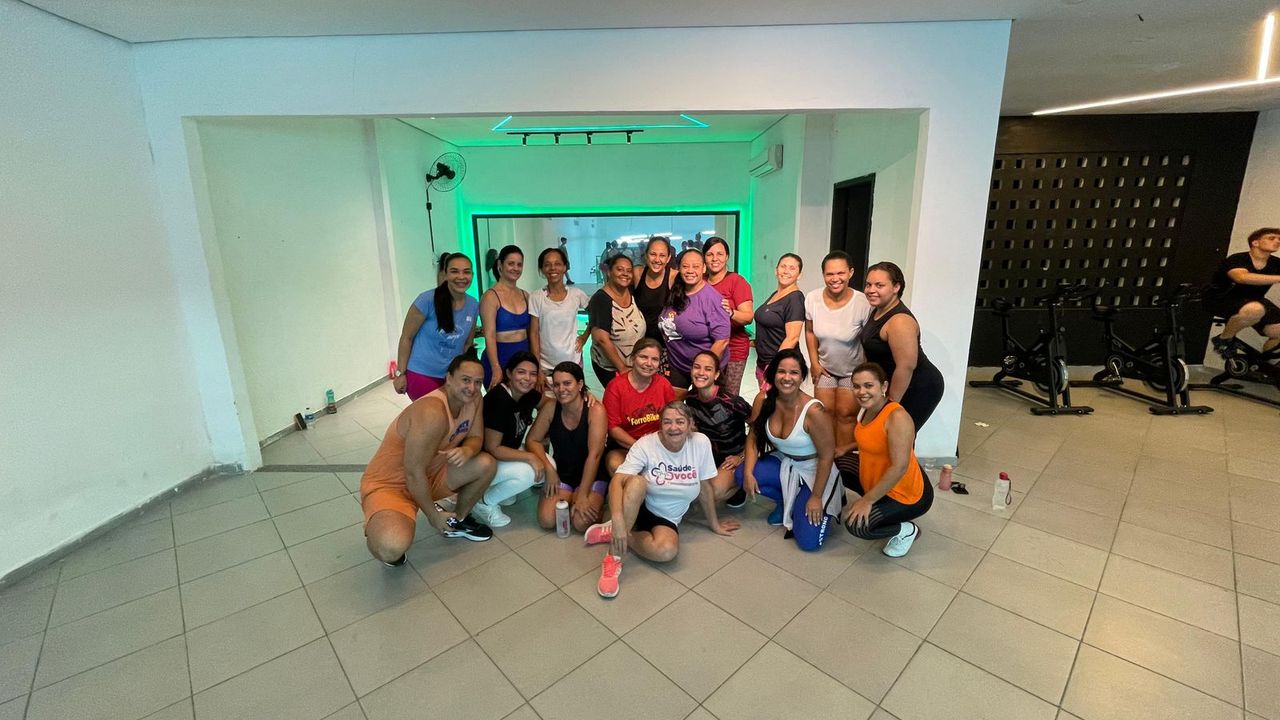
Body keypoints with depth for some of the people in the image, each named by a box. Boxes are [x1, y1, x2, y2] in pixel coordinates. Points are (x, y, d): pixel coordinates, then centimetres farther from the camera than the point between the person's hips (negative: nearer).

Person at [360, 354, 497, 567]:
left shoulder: (472, 398, -9)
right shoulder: (432, 413, -33)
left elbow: (476, 437, 1)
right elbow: (414, 473, -27)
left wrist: (467, 450, -24)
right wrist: (433, 515, -14)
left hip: (431, 474, 8)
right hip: (388, 485, -8)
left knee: (486, 464, -8)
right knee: (393, 546, -34)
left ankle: (458, 521, 18)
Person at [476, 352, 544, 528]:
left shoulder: (527, 395, -7)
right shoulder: (499, 399, -29)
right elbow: (492, 448, -27)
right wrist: (530, 457, -27)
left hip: (507, 452, 8)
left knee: (546, 467, -8)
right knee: (527, 472, -28)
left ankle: (502, 488, 12)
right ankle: (484, 503, -4)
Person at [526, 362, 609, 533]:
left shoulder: (595, 409, -20)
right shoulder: (550, 407, -7)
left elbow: (594, 454, -23)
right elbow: (533, 440, -2)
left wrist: (582, 496, -24)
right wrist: (549, 469, -18)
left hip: (592, 476, -3)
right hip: (561, 473, 4)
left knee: (581, 523, -23)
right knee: (546, 520, -16)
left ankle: (595, 503, 10)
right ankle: (568, 499, 14)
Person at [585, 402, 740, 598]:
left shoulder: (701, 443, -12)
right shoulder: (646, 444, -18)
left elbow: (706, 486, 0)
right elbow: (617, 480, -28)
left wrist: (714, 524, 9)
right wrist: (617, 519, -43)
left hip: (667, 518, 2)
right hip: (636, 508, -1)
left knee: (667, 551, -33)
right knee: (636, 481, -36)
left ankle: (615, 534, -9)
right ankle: (614, 557, -26)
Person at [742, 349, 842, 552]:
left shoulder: (814, 410, -29)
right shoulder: (763, 400, -15)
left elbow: (827, 456, -20)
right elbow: (753, 438, -5)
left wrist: (817, 497, -16)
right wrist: (748, 473, -17)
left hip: (813, 472, -5)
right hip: (783, 464, 5)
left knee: (808, 541, -12)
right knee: (741, 475, -20)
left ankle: (827, 503, 20)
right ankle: (786, 502, 9)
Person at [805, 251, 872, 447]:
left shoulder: (863, 303, -26)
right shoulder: (812, 298, -16)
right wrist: (815, 363, 0)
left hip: (853, 370, -3)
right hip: (825, 367, 3)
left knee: (845, 414, 1)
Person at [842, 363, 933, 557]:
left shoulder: (897, 417, -30)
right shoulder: (867, 409, -3)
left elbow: (899, 468, -31)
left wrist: (868, 500, -25)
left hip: (906, 494, -9)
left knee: (856, 525, -20)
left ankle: (907, 530, 6)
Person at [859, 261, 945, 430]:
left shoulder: (899, 321, -27)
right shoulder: (878, 310, 3)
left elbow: (907, 366, -28)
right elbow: (875, 351, 14)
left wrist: (892, 402, -20)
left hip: (918, 390, -9)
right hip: (897, 384, 9)